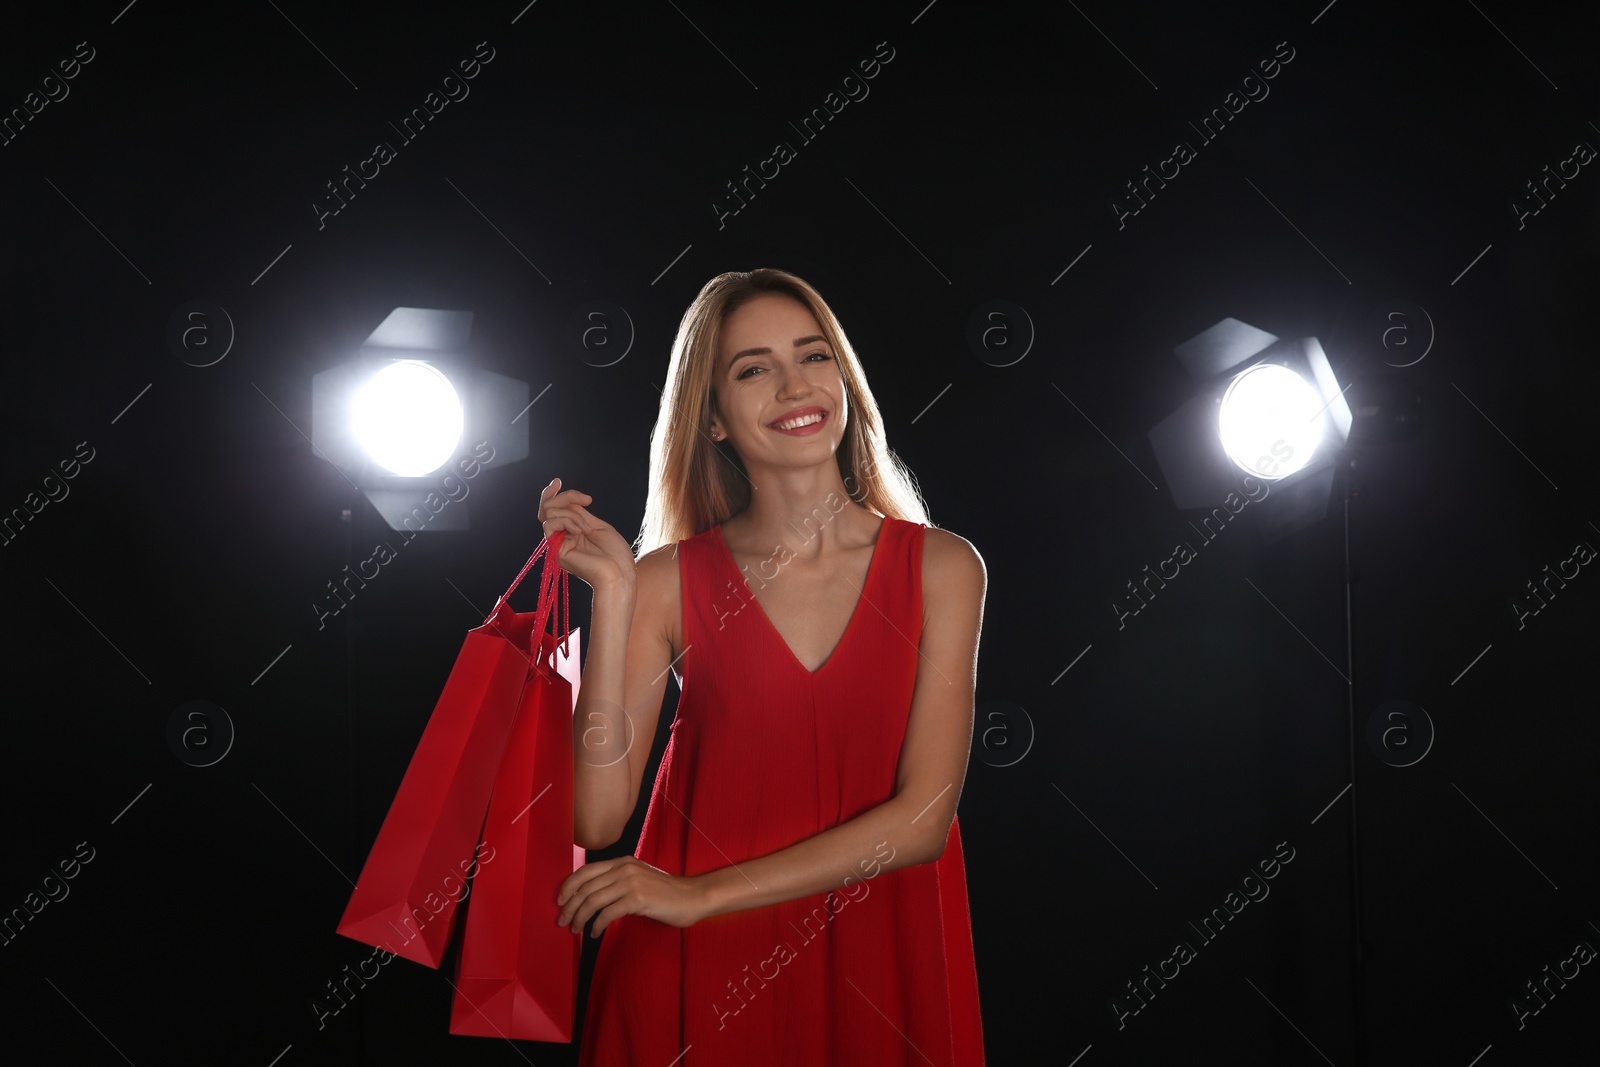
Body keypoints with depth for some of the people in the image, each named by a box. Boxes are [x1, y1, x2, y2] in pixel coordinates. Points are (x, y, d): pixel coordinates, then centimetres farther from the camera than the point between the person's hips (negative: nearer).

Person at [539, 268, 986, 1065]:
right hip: (700, 970, 0)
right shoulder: (668, 580, -5)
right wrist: (613, 596, -16)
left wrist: (703, 894, -14)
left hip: (876, 962, 0)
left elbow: (923, 817, -11)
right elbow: (597, 819, -12)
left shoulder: (941, 568, -5)